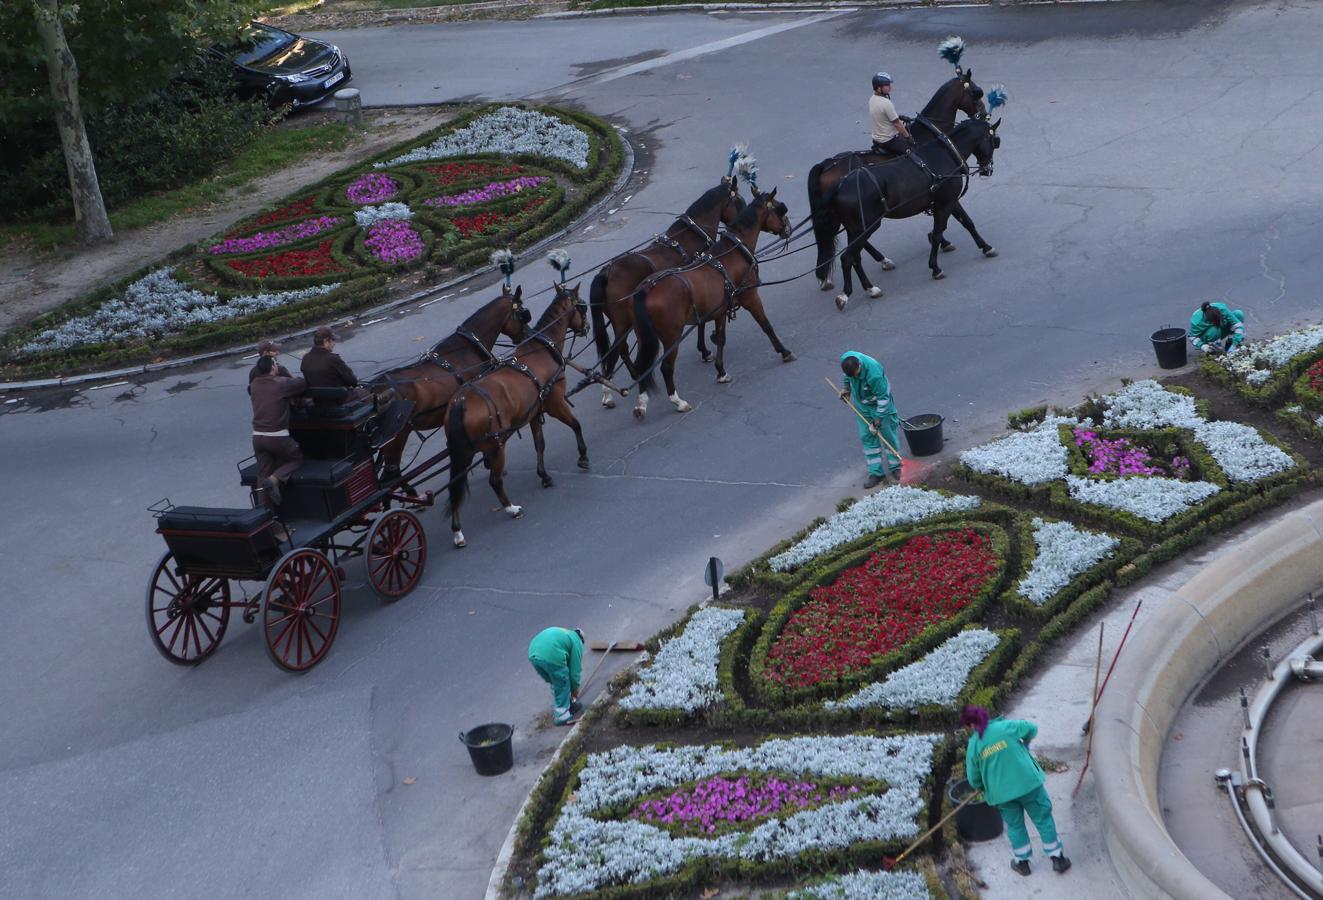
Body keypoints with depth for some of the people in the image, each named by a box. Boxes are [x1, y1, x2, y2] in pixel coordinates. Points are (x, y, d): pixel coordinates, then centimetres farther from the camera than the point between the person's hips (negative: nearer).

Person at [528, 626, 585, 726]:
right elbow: (575, 669, 16)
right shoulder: (577, 642, 18)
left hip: (533, 654, 7)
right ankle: (562, 716, 18)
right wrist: (575, 690, 31)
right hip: (551, 656, -7)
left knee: (555, 683, 27)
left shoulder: (564, 635, 39)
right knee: (562, 685, 13)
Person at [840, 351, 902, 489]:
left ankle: (895, 467, 25)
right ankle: (875, 472, 14)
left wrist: (878, 420, -22)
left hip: (879, 404, -5)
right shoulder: (845, 359, -24)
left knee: (889, 434, 6)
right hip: (861, 405, 5)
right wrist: (846, 388, 10)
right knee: (867, 437, 7)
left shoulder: (874, 374, -40)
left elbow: (883, 397, -28)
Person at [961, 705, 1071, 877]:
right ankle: (1057, 858, 19)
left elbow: (973, 779, 2)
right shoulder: (1005, 727, -8)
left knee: (1015, 826, 21)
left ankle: (1021, 862, 30)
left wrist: (983, 788, 24)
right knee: (1043, 819, 13)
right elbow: (1032, 728, 2)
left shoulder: (973, 746, -4)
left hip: (1001, 793, 1)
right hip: (1028, 782, -1)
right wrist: (1024, 742, 23)